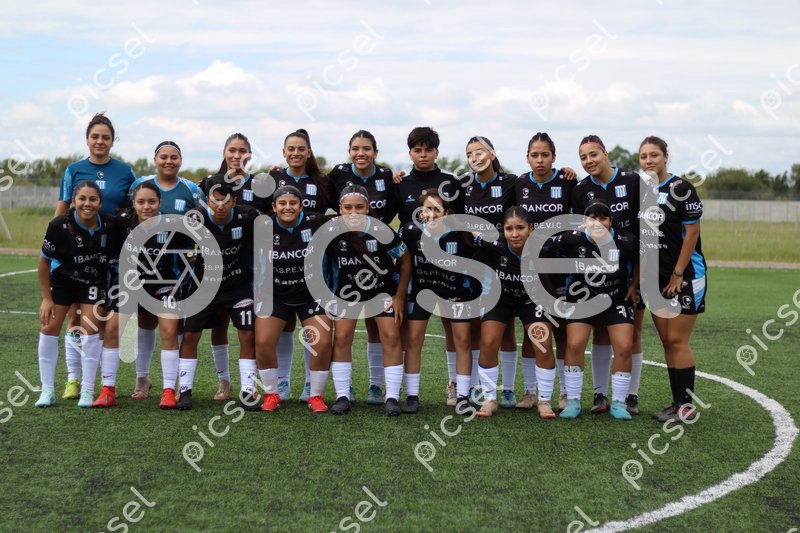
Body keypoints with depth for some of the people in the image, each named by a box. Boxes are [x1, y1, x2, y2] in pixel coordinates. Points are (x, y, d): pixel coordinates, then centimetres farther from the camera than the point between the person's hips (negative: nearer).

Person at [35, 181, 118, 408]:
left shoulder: (110, 225, -22)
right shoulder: (59, 226, -26)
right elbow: (44, 262, -13)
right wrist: (47, 298, -10)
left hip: (94, 283, 0)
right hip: (62, 280, 0)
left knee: (90, 331, -9)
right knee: (49, 328, -3)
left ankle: (88, 391, 4)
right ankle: (47, 390, 9)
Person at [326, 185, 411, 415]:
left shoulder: (382, 232, -25)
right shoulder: (332, 233, -21)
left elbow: (405, 260, -11)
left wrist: (399, 296, -9)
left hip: (384, 288, -1)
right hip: (347, 290, 2)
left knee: (391, 337, -10)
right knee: (341, 337, -7)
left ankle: (392, 398, 0)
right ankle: (342, 396, 5)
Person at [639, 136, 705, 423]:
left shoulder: (680, 188, -11)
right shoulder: (641, 190, 8)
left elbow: (692, 232, -11)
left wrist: (678, 274, -12)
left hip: (685, 276, -6)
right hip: (657, 278, 7)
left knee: (677, 341, -5)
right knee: (666, 341, 8)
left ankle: (686, 406, 4)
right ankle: (677, 402, 16)